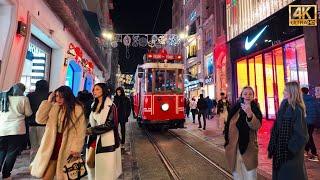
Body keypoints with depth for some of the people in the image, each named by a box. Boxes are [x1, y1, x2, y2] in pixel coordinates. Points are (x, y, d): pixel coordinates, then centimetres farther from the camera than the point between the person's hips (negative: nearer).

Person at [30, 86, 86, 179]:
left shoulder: (77, 109, -11)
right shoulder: (53, 107, 5)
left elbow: (80, 131, -11)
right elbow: (39, 119, -3)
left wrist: (76, 149, -16)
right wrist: (48, 102, -5)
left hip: (67, 149, -4)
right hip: (52, 146, 4)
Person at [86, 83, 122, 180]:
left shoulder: (110, 105, -10)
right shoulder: (94, 105, 12)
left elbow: (109, 124, -17)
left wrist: (90, 130, -16)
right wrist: (89, 130, 0)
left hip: (106, 140, -7)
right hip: (95, 138, 7)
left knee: (106, 167, 0)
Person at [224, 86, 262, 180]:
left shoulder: (255, 110, -7)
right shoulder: (235, 109, -3)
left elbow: (256, 126, -27)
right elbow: (228, 126, 5)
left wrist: (249, 114, -44)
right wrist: (227, 141, 6)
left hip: (249, 148, -1)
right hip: (234, 147, 2)